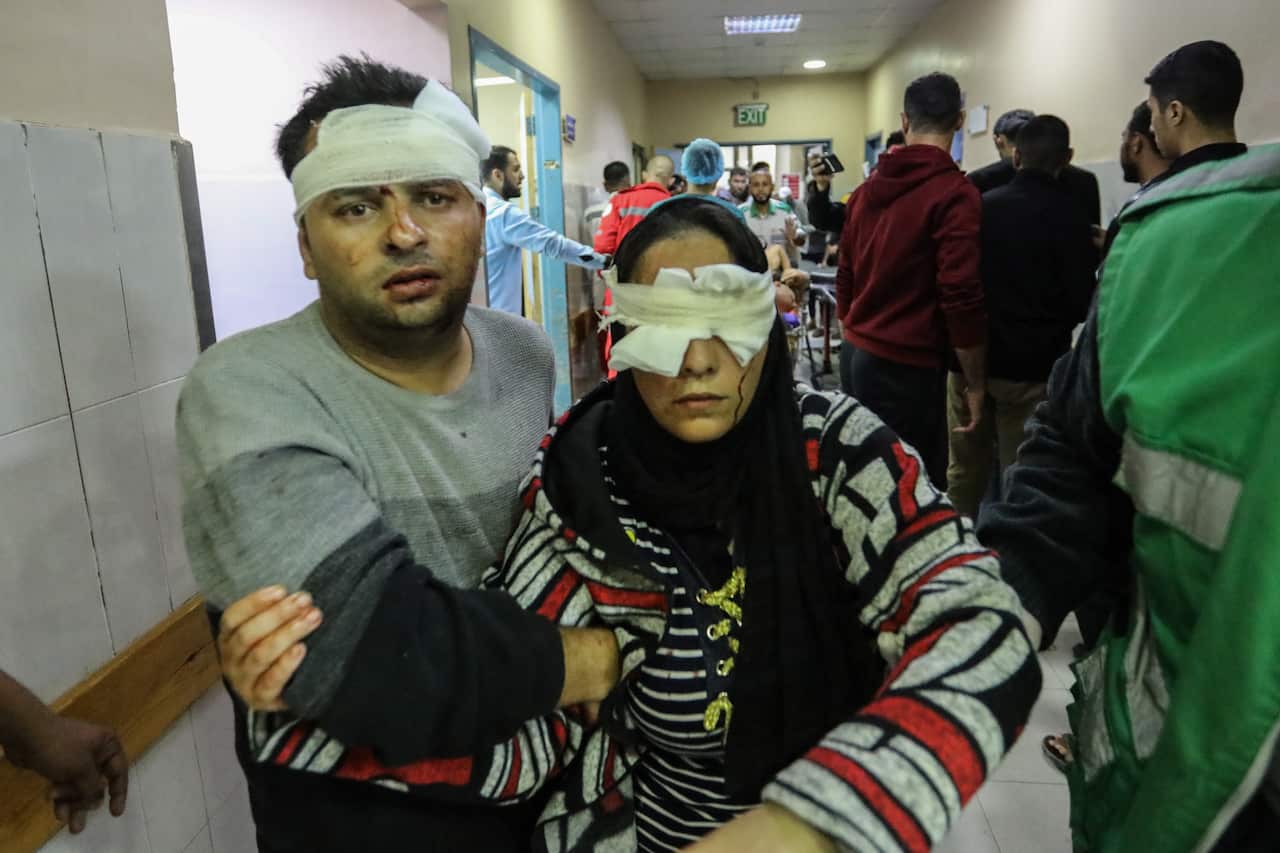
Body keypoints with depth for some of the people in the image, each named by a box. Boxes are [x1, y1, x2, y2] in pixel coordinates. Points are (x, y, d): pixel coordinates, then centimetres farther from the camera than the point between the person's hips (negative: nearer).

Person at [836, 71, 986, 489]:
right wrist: (976, 383, -7)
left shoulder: (867, 188, 10)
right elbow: (962, 299, -17)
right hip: (907, 367, -7)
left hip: (856, 357, 8)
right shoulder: (955, 193, -12)